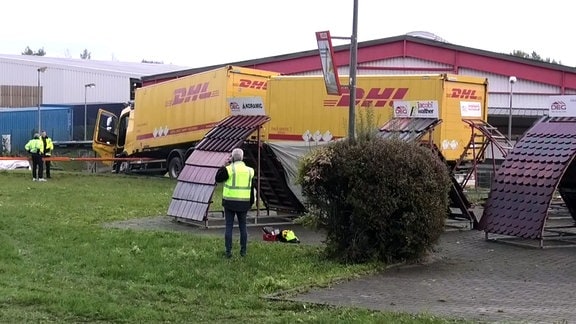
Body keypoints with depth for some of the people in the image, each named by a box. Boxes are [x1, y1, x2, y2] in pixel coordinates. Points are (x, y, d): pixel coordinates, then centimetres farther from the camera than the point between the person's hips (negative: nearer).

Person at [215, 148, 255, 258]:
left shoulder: (229, 169, -11)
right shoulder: (249, 170, 4)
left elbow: (218, 178, 2)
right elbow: (251, 189, 8)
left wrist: (225, 165, 5)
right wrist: (250, 203, 15)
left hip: (230, 202, -3)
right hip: (244, 203, 3)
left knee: (229, 227, 3)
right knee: (243, 226, 12)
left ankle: (228, 251, 4)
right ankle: (243, 251, 16)